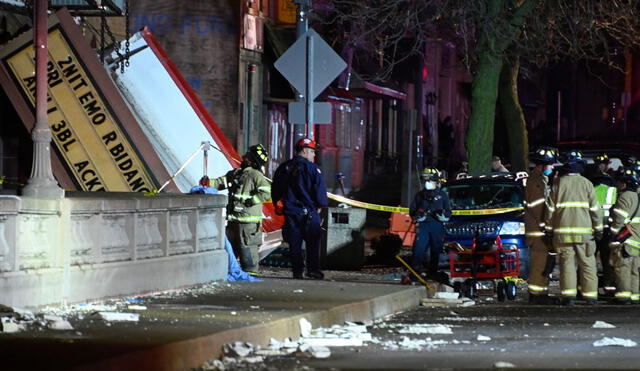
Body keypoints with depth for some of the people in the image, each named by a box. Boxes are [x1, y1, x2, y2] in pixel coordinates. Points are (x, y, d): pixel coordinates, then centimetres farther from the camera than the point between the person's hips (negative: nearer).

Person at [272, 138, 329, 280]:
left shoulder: (283, 168, 11)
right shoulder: (312, 168, -7)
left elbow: (275, 190, 16)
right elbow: (320, 189, -10)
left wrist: (278, 206, 24)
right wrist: (320, 205, 3)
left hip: (290, 211, 5)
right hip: (309, 210, -5)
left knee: (294, 243, 6)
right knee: (312, 241, 1)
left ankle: (297, 270, 3)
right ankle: (313, 269, -5)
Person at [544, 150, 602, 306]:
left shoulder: (558, 183, 3)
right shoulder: (586, 183, 2)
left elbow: (551, 208, 4)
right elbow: (594, 208, 3)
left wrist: (548, 229, 10)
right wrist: (598, 229, 10)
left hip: (562, 231, 0)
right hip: (584, 231, 0)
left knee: (567, 262, 0)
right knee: (587, 264, 6)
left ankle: (569, 295, -9)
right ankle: (590, 295, 5)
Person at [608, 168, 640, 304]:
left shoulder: (625, 196, -12)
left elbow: (619, 218, -17)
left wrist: (614, 231, -4)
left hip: (626, 239, -8)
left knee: (622, 267, -6)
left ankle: (624, 295, -10)